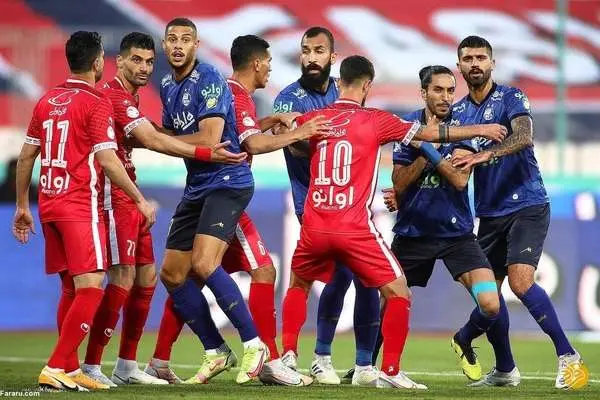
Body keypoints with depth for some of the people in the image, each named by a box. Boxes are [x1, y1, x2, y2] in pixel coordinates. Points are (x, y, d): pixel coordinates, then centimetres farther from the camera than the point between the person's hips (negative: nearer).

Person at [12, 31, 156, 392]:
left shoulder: (47, 101, 12)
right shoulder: (97, 103, -9)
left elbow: (26, 158, 15)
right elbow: (108, 161, -14)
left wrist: (22, 206, 23)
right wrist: (140, 200, -7)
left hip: (49, 204, 8)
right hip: (80, 207, -8)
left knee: (71, 290, 14)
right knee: (90, 288, -9)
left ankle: (70, 370, 13)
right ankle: (56, 369, -17)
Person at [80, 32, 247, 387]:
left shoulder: (130, 96, 17)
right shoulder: (115, 96, -15)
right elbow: (153, 140, -24)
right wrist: (208, 154, -26)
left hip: (128, 197, 11)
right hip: (114, 196, -11)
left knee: (146, 277, 12)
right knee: (123, 278, -13)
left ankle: (127, 366, 17)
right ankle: (91, 367, -10)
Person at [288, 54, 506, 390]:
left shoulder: (312, 120, 7)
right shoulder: (374, 121, -1)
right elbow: (431, 133, 4)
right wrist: (481, 130, 13)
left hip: (314, 227, 4)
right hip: (355, 228, -4)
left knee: (298, 285, 27)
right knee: (398, 291, 6)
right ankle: (390, 371, -2)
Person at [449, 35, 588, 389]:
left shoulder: (511, 98, -7)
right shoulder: (458, 112, 10)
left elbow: (524, 136, -26)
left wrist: (486, 154, -42)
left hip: (527, 206, -6)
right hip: (490, 212, 6)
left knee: (520, 280, -23)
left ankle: (568, 356, -17)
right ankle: (505, 370, 20)